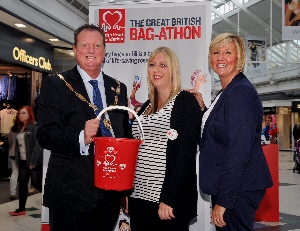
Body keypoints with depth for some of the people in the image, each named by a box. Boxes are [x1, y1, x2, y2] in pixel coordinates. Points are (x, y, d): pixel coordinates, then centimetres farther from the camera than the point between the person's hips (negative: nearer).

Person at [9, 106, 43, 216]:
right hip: (23, 161, 8)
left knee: (37, 183, -4)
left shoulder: (35, 126, -10)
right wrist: (17, 161, 8)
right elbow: (17, 145, 14)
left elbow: (37, 144, -16)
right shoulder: (20, 128, 14)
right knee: (22, 184, 9)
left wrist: (33, 162, -19)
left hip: (34, 161, -8)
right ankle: (21, 209, 17)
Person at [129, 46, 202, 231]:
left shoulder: (186, 102, -7)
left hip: (170, 198, -6)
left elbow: (185, 155, -15)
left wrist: (168, 199, -20)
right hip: (139, 196, 6)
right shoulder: (147, 106, 13)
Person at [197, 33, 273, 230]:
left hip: (238, 190, -10)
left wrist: (223, 201, -21)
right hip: (225, 188, 10)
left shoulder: (241, 92, -15)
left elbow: (239, 151, -21)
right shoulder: (226, 93, 15)